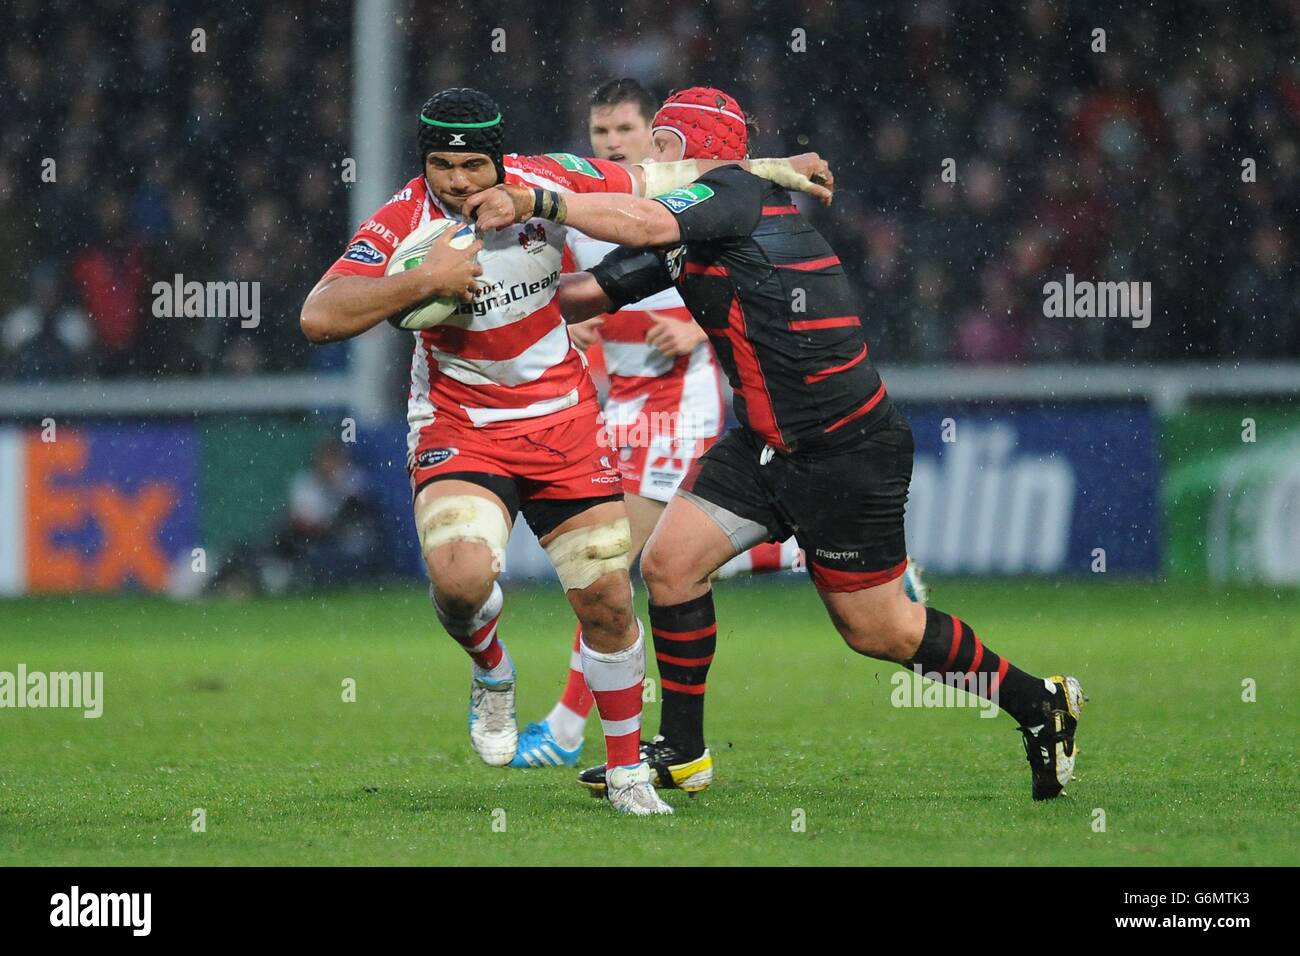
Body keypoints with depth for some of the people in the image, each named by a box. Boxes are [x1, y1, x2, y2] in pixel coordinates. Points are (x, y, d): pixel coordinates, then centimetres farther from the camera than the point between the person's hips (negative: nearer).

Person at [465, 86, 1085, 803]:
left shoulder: (739, 193, -15)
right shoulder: (679, 240, 10)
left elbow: (647, 223, -32)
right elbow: (584, 294, 10)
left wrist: (531, 202, -33)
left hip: (848, 451, -8)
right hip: (765, 443, 8)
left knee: (877, 629, 1)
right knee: (668, 564, -2)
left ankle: (1039, 703, 18)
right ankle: (681, 754, 11)